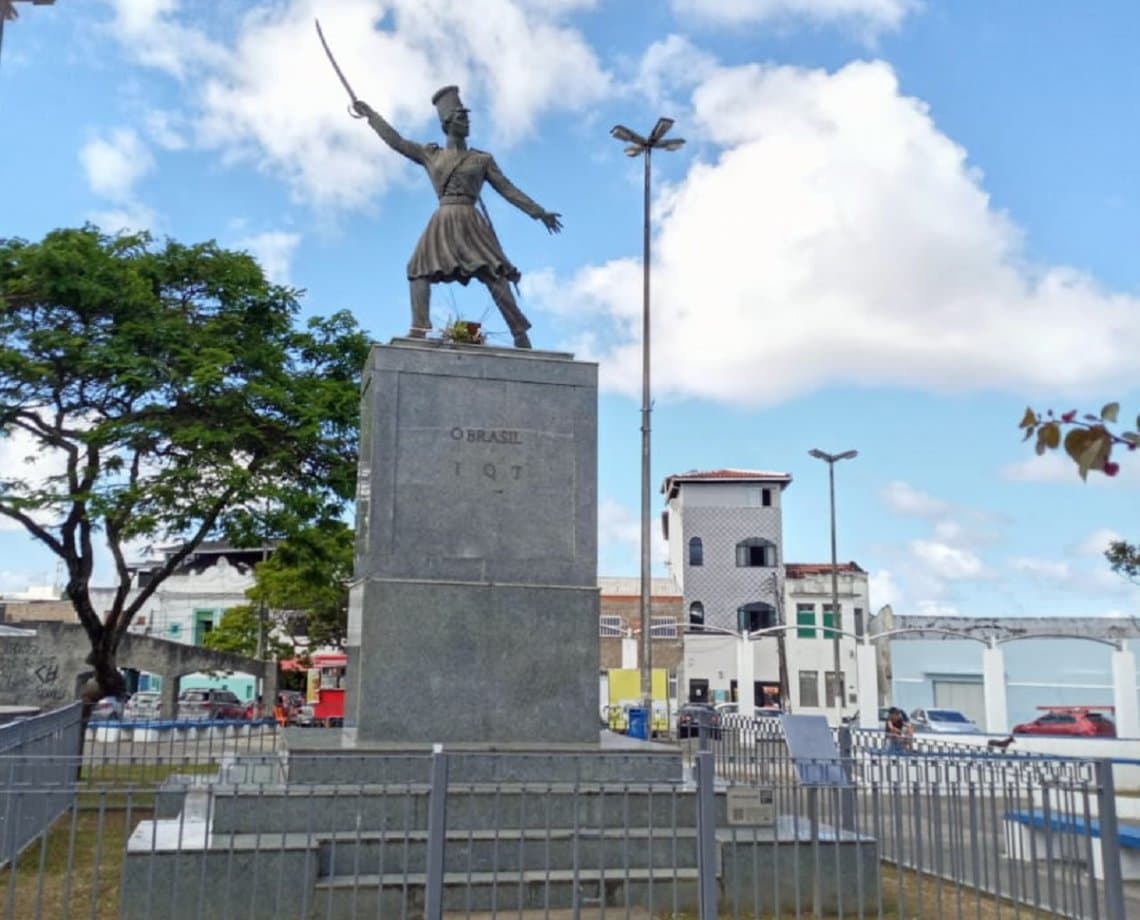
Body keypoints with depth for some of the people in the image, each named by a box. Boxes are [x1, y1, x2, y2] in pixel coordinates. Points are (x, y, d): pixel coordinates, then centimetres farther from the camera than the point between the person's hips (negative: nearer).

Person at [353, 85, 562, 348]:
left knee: (493, 274, -10)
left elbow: (508, 189, 11)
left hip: (470, 222, -2)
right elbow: (396, 141, 20)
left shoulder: (482, 159, 12)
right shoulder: (430, 154, 16)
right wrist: (370, 114, 23)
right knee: (421, 269, -8)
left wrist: (539, 212, 6)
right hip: (442, 222, 2)